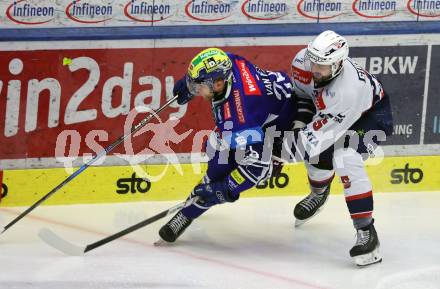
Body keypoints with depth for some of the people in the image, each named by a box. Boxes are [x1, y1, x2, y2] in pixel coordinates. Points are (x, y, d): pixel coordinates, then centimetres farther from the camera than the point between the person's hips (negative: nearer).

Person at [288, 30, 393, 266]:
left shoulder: (346, 91, -45)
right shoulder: (304, 61, -25)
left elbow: (315, 136, -39)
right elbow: (302, 93, -1)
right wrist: (299, 124, -12)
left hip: (372, 114, -8)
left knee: (346, 160, -28)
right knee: (319, 154, 7)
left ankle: (366, 232, -23)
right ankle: (319, 194, 45)